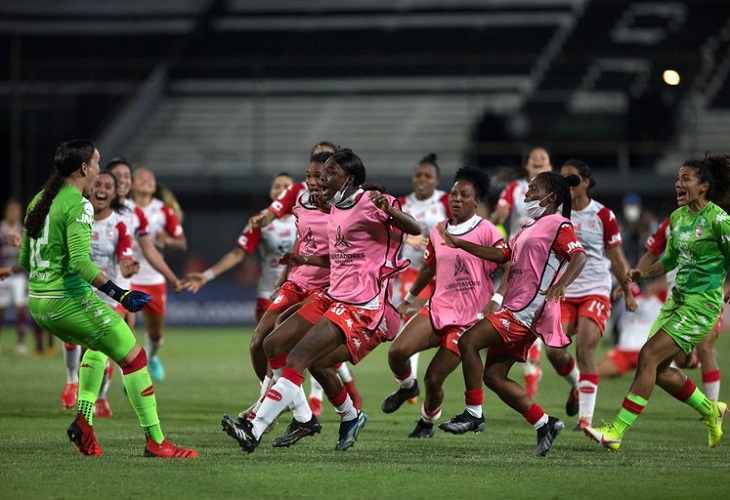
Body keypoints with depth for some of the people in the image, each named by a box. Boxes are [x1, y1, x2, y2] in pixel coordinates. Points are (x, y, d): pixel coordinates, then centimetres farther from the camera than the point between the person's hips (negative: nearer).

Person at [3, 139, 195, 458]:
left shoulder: (39, 201, 12)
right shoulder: (77, 205, -14)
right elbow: (80, 261, -24)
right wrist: (119, 294, -26)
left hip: (38, 303, 9)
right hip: (69, 300, -9)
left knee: (98, 345, 31)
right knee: (134, 358, 0)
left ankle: (83, 420, 15)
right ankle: (155, 441, -2)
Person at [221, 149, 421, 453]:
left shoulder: (370, 204, -13)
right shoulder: (336, 208, 14)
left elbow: (415, 230, -23)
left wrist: (388, 210, -40)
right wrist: (306, 261, 28)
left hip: (362, 305, -10)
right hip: (334, 298, 10)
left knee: (298, 358, -18)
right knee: (274, 345, 6)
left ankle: (254, 431, -18)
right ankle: (304, 418, 17)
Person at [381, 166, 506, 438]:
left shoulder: (487, 232, -9)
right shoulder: (438, 232, 9)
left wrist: (496, 301, -27)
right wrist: (409, 299, 31)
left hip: (468, 318, -5)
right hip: (438, 308, 5)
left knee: (433, 379, -6)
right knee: (397, 352, -17)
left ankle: (428, 421, 26)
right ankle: (407, 386, 17)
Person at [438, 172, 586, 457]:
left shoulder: (557, 225, -5)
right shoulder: (530, 228, 24)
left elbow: (579, 256, -19)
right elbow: (501, 254, 27)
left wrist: (561, 284, -36)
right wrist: (460, 244, 23)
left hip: (529, 310, -10)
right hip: (515, 308, 10)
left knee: (468, 341, -18)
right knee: (494, 376, 5)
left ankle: (473, 414, -14)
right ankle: (545, 424, 10)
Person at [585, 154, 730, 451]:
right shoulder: (677, 217, 11)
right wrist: (644, 273, 7)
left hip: (702, 303, -9)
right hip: (677, 298, 9)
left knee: (648, 356, -16)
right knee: (659, 370, 7)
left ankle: (616, 433, -16)